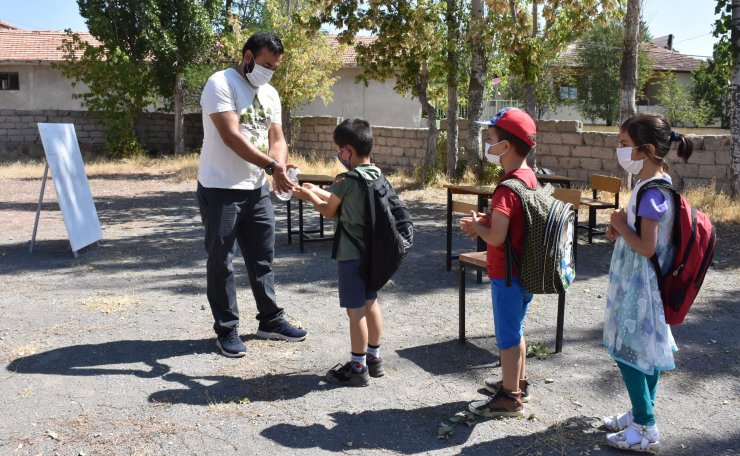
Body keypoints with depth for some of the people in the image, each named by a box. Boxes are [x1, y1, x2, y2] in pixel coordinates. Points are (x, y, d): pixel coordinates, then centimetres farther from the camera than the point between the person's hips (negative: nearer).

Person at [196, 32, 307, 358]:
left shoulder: (270, 94, 10)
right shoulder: (220, 84, -12)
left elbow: (277, 139, 8)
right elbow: (231, 136, -22)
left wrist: (279, 167, -14)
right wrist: (271, 165, -29)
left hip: (257, 190, 7)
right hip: (220, 190, -7)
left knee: (262, 257, 15)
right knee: (221, 262, 3)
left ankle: (271, 320, 28)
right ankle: (226, 330, 14)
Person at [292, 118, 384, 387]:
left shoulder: (345, 181, -18)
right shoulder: (376, 175, 5)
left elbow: (329, 211, -2)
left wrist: (308, 196, 14)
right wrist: (318, 191, 22)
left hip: (351, 254, -8)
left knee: (355, 311, 0)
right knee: (371, 304, 17)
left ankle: (358, 367, 9)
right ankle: (374, 359, 28)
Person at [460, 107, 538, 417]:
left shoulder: (507, 189, -25)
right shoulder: (529, 177, 4)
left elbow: (496, 237, -28)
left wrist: (478, 226, -9)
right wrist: (487, 221, 4)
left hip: (506, 275, -9)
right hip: (524, 271, 9)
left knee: (507, 336, 4)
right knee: (515, 330, 23)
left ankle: (509, 398, 17)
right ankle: (518, 382, 38)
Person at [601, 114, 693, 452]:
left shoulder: (651, 191, -23)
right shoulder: (658, 183, 7)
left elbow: (646, 247, -25)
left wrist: (621, 227, -11)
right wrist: (622, 226, 2)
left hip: (639, 286, -10)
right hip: (644, 284, 10)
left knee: (628, 351, -1)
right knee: (646, 350, 18)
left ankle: (646, 430, 9)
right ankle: (642, 414, 31)